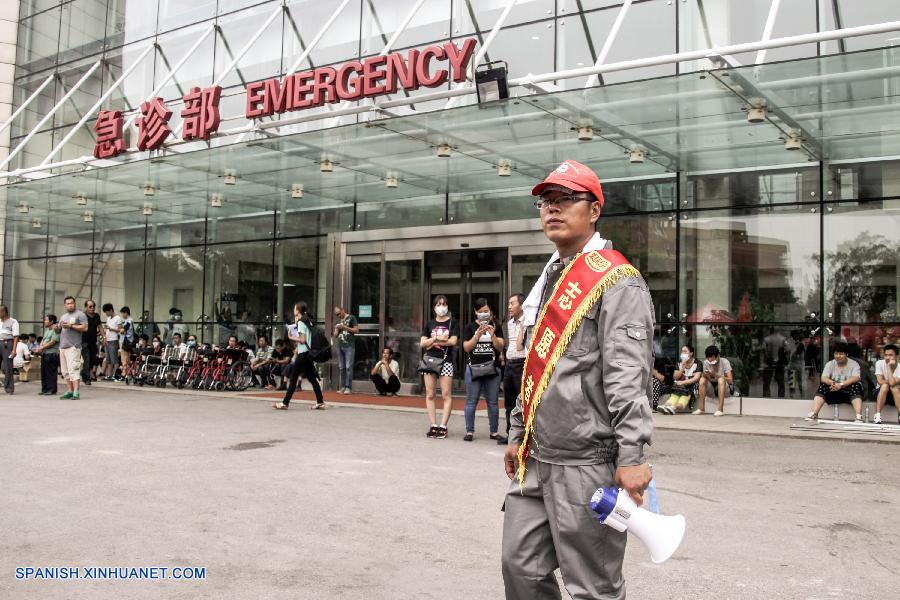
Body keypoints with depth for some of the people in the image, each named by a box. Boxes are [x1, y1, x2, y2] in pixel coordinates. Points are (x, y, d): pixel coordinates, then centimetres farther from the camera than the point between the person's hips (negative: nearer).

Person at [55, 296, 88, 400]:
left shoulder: (80, 315, 0)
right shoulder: (63, 316, 23)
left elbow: (85, 328, -10)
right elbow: (59, 331, 25)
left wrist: (70, 326, -14)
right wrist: (56, 328, 3)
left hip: (73, 346, -8)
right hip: (62, 346, 8)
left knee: (73, 369, -14)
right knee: (65, 371, 7)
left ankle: (76, 392, -17)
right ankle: (69, 391, 12)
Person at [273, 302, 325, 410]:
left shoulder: (300, 322, -11)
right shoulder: (308, 321, 13)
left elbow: (302, 340, -17)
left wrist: (291, 337, -5)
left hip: (303, 354, -8)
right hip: (308, 353, 8)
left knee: (293, 378, -3)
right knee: (312, 378, 9)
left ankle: (285, 403, 0)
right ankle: (320, 402, 7)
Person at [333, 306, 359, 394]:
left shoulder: (351, 318, 2)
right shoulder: (337, 321, 19)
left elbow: (356, 330, -5)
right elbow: (335, 335, 21)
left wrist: (345, 327, -10)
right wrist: (337, 329, 0)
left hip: (349, 346, -6)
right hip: (340, 346, 6)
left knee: (348, 367, -9)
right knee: (342, 367, 6)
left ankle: (348, 387, -9)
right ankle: (343, 386, 10)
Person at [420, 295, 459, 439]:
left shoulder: (452, 323, 5)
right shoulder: (429, 324, 14)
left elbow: (453, 342, -8)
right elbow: (422, 343, 6)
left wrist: (432, 342, -6)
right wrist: (437, 338, -8)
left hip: (445, 361, -3)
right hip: (429, 360, 3)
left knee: (446, 395, -7)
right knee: (429, 395, 1)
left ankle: (443, 426, -5)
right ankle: (433, 426, 6)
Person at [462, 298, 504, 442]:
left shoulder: (496, 326, 7)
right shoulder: (470, 327, 6)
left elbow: (500, 348, 0)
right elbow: (466, 347, -3)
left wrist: (492, 335, -16)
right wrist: (478, 334, -15)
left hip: (492, 369, 1)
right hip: (473, 368, -1)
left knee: (492, 402, 5)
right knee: (471, 401, 0)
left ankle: (494, 431, 13)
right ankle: (469, 431, 7)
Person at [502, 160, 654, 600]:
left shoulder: (617, 281, -10)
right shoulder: (549, 279, 17)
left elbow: (628, 377, -18)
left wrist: (631, 456, -23)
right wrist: (518, 433, 23)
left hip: (587, 463, -8)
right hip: (534, 460, 9)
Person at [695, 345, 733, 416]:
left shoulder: (724, 362, -16)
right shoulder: (706, 363, -5)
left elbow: (730, 380, -22)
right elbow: (708, 379, 0)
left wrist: (716, 375, -32)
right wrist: (705, 375, -24)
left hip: (724, 386, -4)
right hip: (712, 387, 4)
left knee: (721, 379, -34)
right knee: (702, 379, -22)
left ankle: (720, 409, -37)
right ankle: (702, 408, -21)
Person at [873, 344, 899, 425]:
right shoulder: (879, 363, -10)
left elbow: (892, 383, -31)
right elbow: (880, 382, -19)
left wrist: (889, 367, -27)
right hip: (881, 393, 1)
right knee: (885, 386, -31)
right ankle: (877, 416, -33)